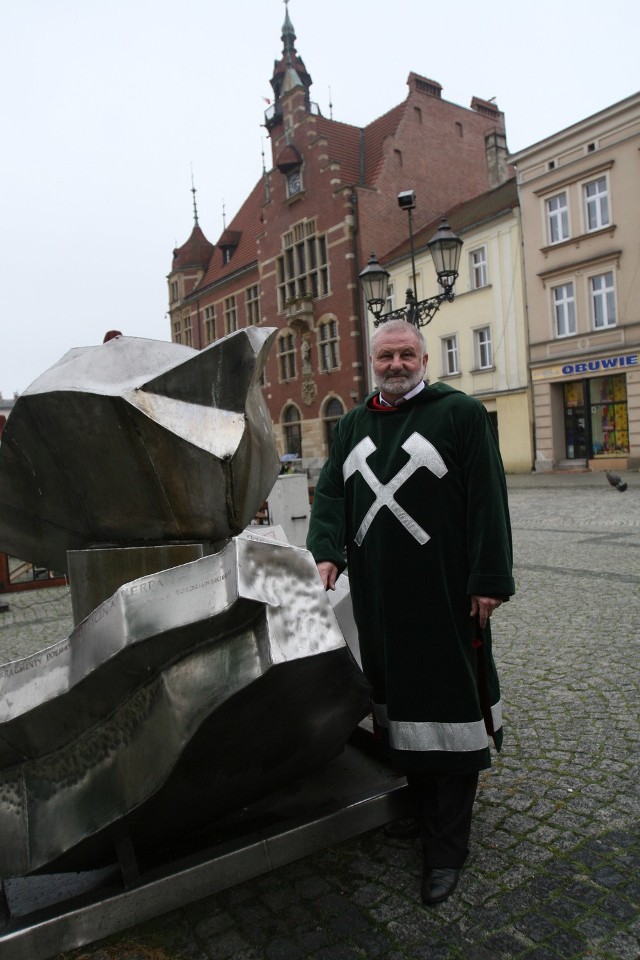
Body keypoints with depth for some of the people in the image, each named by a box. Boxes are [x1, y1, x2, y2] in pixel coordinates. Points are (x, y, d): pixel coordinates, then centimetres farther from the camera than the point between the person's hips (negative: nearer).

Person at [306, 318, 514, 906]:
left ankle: (447, 845, 16)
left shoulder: (461, 413, -2)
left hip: (444, 593, -5)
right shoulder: (353, 426, 14)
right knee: (396, 701, 15)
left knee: (446, 708, 1)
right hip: (377, 594, 6)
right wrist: (326, 552, -8)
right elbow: (331, 493, 9)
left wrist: (490, 580, -12)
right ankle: (421, 807, 35)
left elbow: (487, 501, -8)